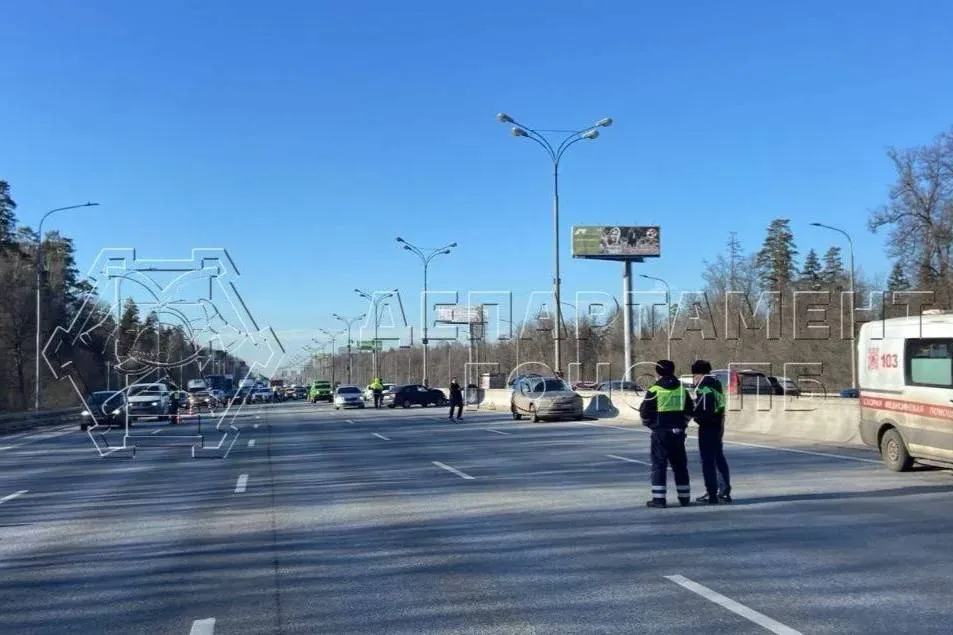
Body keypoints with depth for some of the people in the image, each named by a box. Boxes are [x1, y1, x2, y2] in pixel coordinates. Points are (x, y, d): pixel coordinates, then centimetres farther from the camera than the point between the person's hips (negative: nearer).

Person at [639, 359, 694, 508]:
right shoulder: (681, 389, 6)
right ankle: (685, 497, 19)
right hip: (678, 433, 5)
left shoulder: (654, 390, -10)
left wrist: (649, 424, 14)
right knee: (680, 465, 13)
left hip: (660, 433, -5)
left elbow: (644, 412, -6)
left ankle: (658, 498, -2)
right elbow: (690, 410, 13)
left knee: (659, 465, 1)